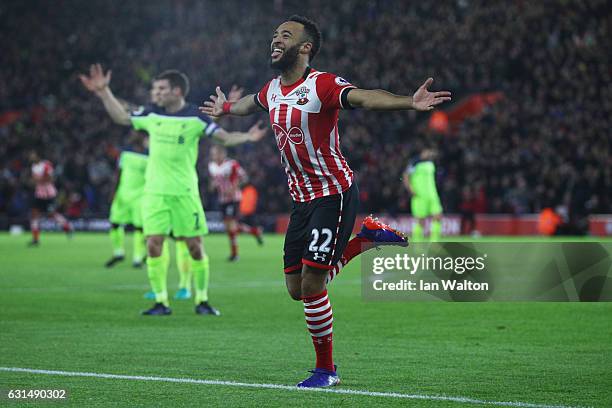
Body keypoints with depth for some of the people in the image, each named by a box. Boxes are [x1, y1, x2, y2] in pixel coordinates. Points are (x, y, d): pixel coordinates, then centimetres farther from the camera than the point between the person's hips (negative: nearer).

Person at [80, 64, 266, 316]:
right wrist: (104, 92, 12)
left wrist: (247, 137, -25)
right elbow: (121, 117, 18)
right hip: (155, 191, 3)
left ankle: (202, 300, 13)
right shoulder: (151, 114, 5)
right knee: (153, 245, -6)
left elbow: (224, 137, -8)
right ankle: (161, 302, 3)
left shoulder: (195, 117, -5)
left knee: (195, 246, 0)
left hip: (185, 192, -3)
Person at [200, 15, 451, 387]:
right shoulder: (272, 90, 8)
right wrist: (226, 108, 53)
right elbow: (253, 104, 33)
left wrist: (408, 102, -51)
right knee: (297, 288, 10)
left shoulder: (321, 85, -16)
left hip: (334, 194, -8)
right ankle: (364, 237, 27)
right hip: (302, 199, 8)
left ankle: (326, 369, 7)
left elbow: (365, 97, -34)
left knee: (311, 284, -10)